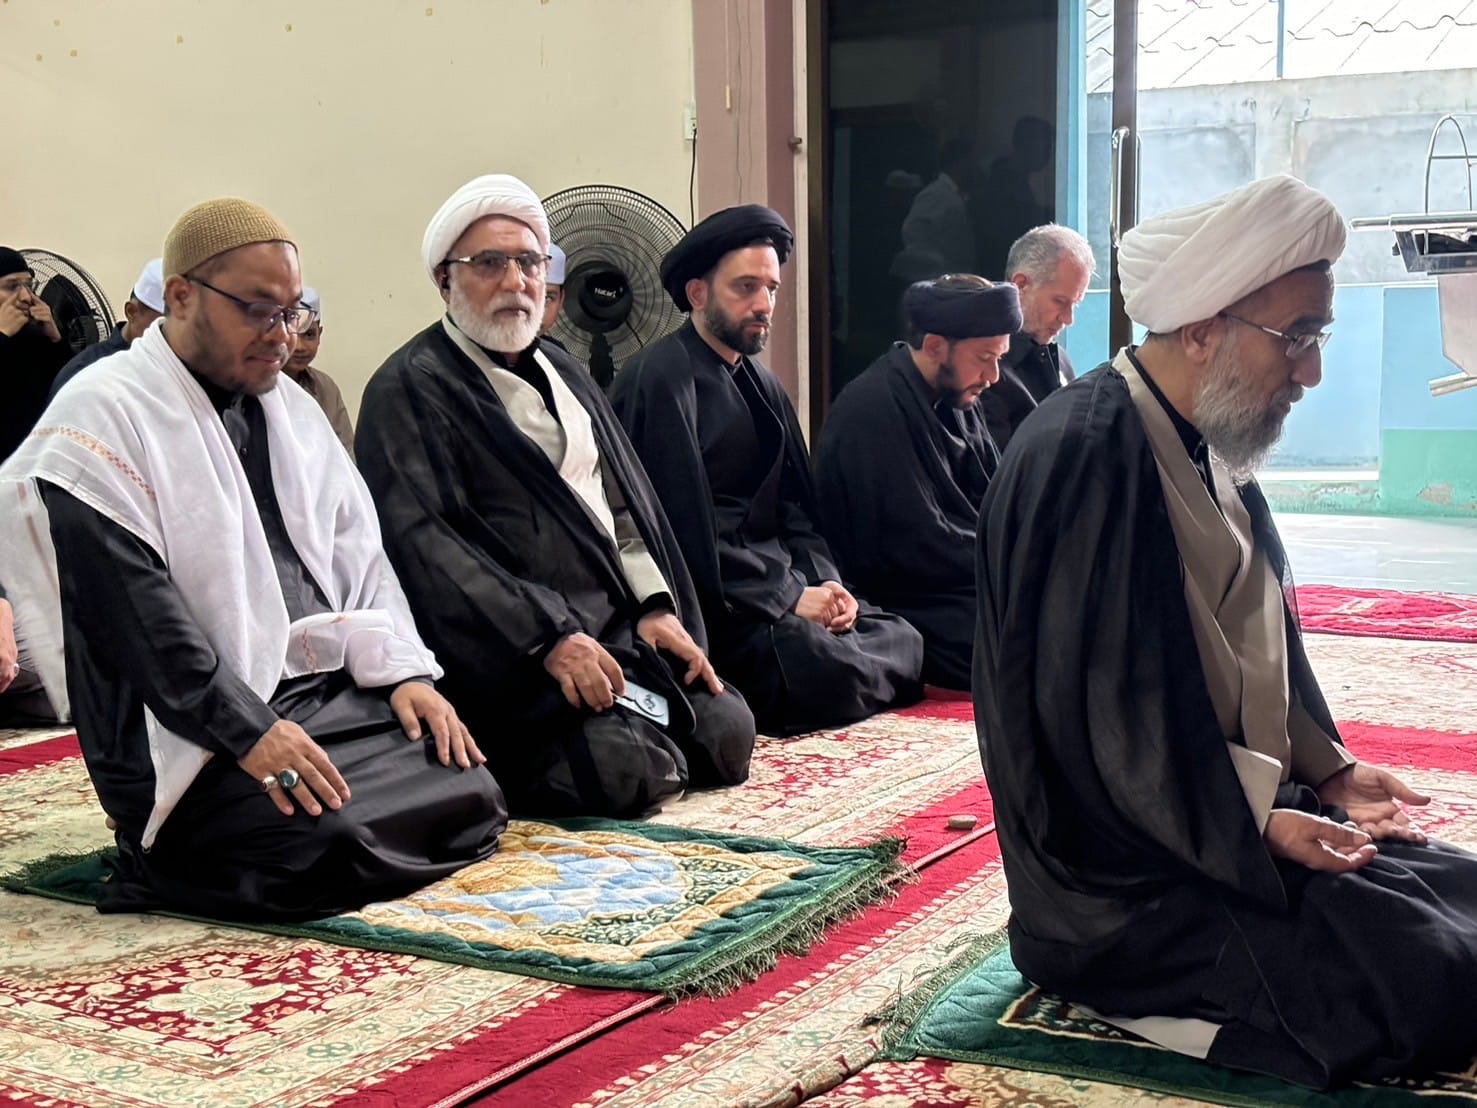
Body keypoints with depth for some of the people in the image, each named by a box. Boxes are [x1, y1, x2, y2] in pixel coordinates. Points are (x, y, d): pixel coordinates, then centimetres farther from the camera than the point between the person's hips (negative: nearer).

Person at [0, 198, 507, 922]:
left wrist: (401, 669, 1)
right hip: (196, 736, -8)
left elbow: (354, 550, 17)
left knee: (472, 796, -9)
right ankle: (175, 855, 0)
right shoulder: (102, 417, -8)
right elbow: (132, 610, -16)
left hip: (331, 692, 9)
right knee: (335, 844, -29)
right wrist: (246, 731, -22)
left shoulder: (289, 406, 18)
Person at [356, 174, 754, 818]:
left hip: (622, 626, 8)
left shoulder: (564, 374, 21)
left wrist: (655, 605, 4)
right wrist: (548, 638, -23)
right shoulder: (409, 390, -6)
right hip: (519, 653, -8)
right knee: (628, 769, -25)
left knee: (727, 736, -8)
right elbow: (422, 543, -17)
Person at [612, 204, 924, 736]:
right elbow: (687, 532, -18)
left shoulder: (761, 386, 18)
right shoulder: (660, 378, -11)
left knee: (904, 642, -7)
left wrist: (825, 583, -3)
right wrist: (790, 597, -16)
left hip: (782, 588, 8)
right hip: (713, 602, -8)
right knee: (825, 669, -28)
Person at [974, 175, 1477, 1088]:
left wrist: (1326, 766, 4)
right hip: (1130, 880, -9)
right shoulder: (1085, 457, -21)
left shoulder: (1214, 451, 9)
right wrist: (1256, 826, -21)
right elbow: (1094, 711, -23)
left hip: (1246, 815, 10)